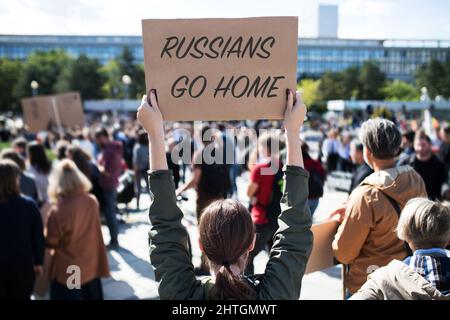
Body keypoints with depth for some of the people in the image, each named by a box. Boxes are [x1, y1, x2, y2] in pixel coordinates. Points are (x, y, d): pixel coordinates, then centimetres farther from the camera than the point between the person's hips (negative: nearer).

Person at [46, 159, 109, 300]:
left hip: (66, 271, -4)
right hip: (91, 265, 4)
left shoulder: (58, 210, -22)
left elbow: (51, 243, -11)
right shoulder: (92, 202, -10)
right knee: (92, 296, 20)